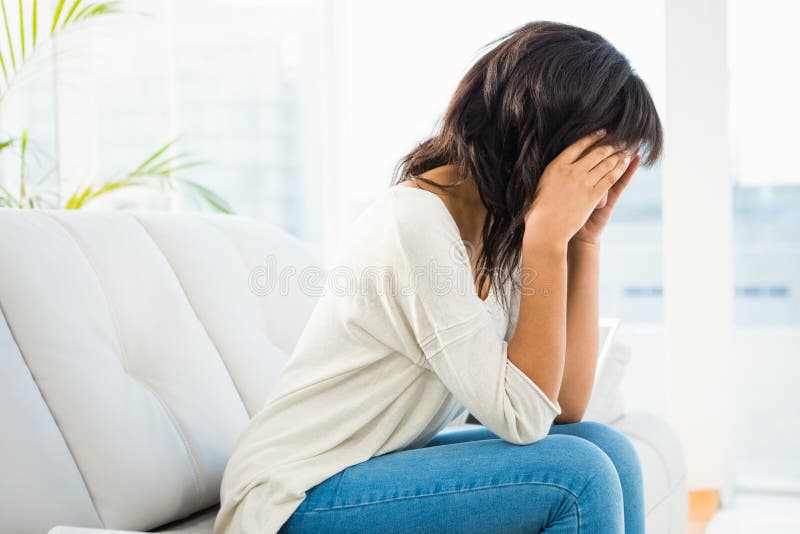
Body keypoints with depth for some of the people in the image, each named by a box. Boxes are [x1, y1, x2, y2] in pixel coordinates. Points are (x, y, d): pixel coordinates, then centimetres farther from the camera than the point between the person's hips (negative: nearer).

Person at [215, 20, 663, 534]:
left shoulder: (500, 230, 1)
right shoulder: (417, 225, -24)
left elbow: (567, 406, -3)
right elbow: (523, 418, -23)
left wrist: (586, 237, -6)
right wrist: (548, 236, -24)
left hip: (377, 471, 8)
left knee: (607, 449, -5)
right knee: (578, 477, -19)